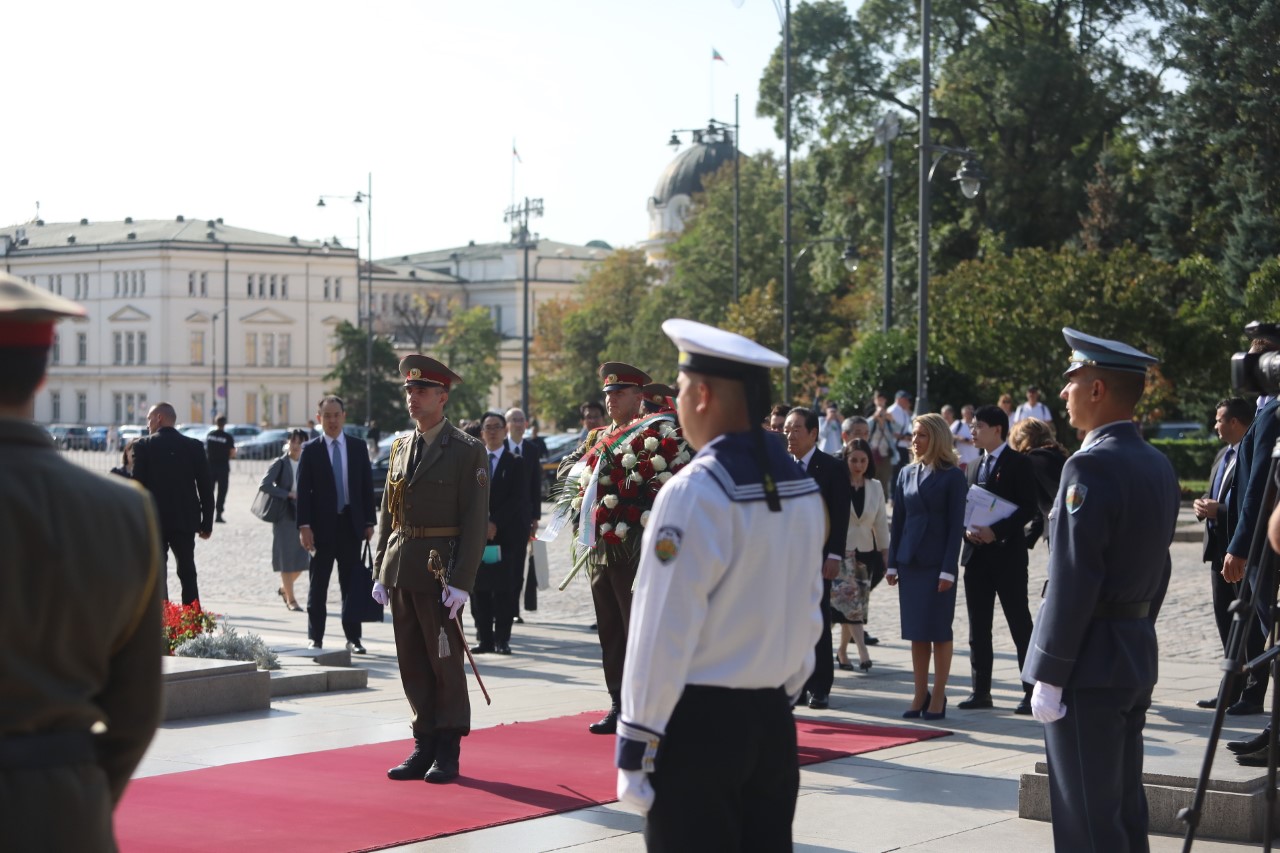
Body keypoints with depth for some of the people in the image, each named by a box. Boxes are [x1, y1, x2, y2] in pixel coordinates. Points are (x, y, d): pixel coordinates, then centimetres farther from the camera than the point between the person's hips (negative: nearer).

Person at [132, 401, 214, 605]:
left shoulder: (143, 446, -5)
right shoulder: (194, 446, 3)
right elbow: (206, 487, 2)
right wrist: (207, 523, 8)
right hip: (185, 520, 2)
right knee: (187, 573, 8)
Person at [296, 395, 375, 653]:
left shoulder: (358, 447, 8)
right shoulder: (310, 450, 0)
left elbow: (367, 486, 9)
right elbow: (303, 490, -3)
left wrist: (369, 522, 3)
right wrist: (304, 525, -11)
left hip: (351, 525, 2)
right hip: (322, 526, -2)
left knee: (351, 584, 5)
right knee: (318, 586, 5)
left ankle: (353, 638, 10)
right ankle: (314, 637, 11)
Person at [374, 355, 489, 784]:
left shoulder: (467, 451, -5)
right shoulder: (400, 447, 13)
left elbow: (475, 520, -9)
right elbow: (388, 513, 16)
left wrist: (461, 582, -15)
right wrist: (380, 571, 9)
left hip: (440, 570, -6)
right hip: (400, 569, 6)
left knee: (445, 662, 1)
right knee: (412, 663, 9)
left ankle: (448, 752, 9)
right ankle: (424, 745, 16)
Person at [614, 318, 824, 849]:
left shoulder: (693, 493, -16)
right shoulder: (802, 488, 6)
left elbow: (664, 632, -16)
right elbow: (808, 612, 10)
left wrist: (636, 747, -11)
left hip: (699, 724, -7)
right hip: (773, 719, 7)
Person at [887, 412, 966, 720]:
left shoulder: (952, 476, -4)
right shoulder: (906, 474, 10)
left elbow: (956, 525, -7)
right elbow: (897, 521, 11)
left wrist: (948, 570, -13)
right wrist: (892, 563, 6)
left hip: (938, 563, -5)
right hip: (910, 562, 5)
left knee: (939, 631, 1)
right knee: (916, 632, 7)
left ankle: (938, 697, 8)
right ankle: (920, 695, 13)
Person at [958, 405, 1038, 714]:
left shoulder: (1018, 464, -5)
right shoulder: (977, 466, 17)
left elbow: (1028, 508, -13)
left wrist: (996, 531, -21)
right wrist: (967, 529, -3)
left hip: (1007, 553, -7)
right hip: (976, 554, 7)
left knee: (1020, 625, -3)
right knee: (978, 627, 8)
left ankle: (1031, 692, 2)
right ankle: (981, 691, 14)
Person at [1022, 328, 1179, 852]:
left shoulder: (1091, 468, -19)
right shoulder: (1158, 466, 10)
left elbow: (1073, 582, -21)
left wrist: (1049, 677, -17)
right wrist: (1136, 631, 20)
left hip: (1089, 666, -9)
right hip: (1138, 656, 9)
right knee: (1126, 810, 16)